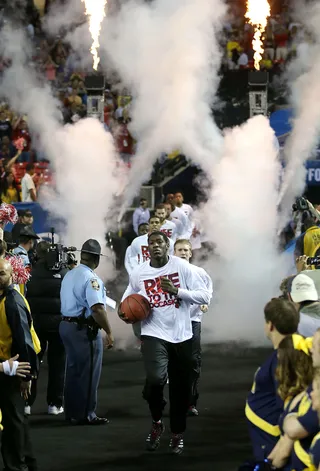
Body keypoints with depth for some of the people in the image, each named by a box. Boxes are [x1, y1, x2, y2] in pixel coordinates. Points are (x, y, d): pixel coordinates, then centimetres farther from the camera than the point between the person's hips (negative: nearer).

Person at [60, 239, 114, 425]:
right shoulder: (90, 278, -17)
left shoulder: (69, 275, 12)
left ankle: (72, 412, 23)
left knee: (73, 370, 16)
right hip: (85, 329, -9)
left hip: (67, 324, 9)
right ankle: (85, 415, 4)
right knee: (88, 374, 0)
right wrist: (109, 332, -19)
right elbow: (97, 308, -25)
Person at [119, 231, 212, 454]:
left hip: (181, 336, 1)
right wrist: (125, 313, -5)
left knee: (180, 387, 9)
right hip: (154, 334, -1)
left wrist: (177, 291, -20)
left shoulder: (183, 268, -6)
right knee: (155, 378, -24)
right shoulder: (138, 274, 0)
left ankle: (178, 434, 29)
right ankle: (157, 422, 3)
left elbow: (205, 296, -9)